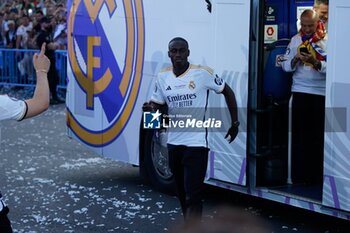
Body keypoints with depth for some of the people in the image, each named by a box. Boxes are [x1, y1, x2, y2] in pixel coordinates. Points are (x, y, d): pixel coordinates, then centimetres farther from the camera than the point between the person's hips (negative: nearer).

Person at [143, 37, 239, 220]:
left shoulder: (202, 73, -11)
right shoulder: (163, 77, 3)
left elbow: (227, 92, 1)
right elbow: (158, 106, 12)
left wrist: (235, 123, 1)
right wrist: (150, 107, -13)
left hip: (196, 143, -6)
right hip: (174, 142, 6)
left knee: (192, 196, -11)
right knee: (182, 194, 17)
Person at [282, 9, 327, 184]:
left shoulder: (327, 40, -3)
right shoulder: (296, 40, 8)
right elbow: (286, 66, 6)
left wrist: (315, 62, -25)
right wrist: (296, 59, -13)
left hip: (321, 93, -3)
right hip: (300, 91, 3)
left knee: (318, 136, 1)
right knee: (299, 135, 3)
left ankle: (316, 177, 8)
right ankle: (298, 176, 8)